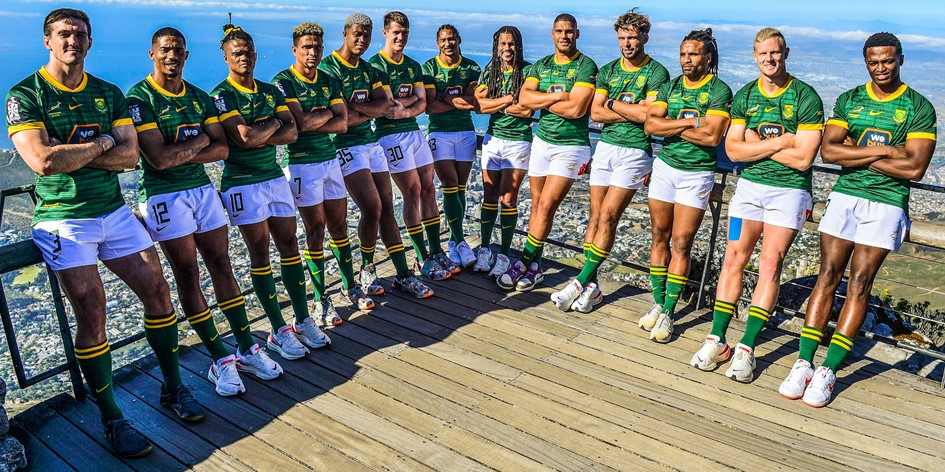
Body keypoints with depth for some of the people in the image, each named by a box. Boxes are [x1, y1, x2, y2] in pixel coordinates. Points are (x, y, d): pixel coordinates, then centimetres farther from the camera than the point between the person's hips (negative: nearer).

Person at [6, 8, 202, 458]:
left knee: (157, 291, 1)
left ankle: (173, 388, 18)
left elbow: (130, 154, -2)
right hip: (63, 219, -4)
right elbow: (42, 161, -19)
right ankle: (111, 419, 2)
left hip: (114, 211, 5)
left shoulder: (109, 94, 9)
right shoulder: (25, 95, -5)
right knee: (91, 311, -11)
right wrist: (102, 143, -8)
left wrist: (70, 153, -14)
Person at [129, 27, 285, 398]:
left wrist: (181, 155, -14)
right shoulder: (139, 98, -9)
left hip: (203, 189, 5)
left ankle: (246, 348, 15)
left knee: (222, 267, 6)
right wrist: (199, 141, -7)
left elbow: (221, 149, 0)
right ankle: (220, 359, 8)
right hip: (164, 196, -5)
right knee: (188, 276, 0)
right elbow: (159, 158, -20)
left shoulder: (199, 97, 9)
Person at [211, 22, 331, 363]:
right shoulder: (221, 95, -8)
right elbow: (246, 137, -21)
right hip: (242, 183, -6)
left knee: (289, 247, 8)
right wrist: (274, 123, -5)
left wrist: (258, 135, -15)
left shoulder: (271, 91, 10)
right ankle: (279, 331, 9)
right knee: (260, 255, 0)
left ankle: (303, 321, 18)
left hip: (275, 176, 6)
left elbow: (292, 132, -1)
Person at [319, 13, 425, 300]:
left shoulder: (368, 69, 13)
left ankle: (403, 275, 13)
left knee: (387, 209, 6)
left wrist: (356, 106, -16)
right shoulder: (328, 69, -10)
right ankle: (367, 269, 13)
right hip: (346, 147, -7)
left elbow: (385, 104, 0)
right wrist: (372, 111, -6)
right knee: (372, 209, -12)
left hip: (372, 143, 7)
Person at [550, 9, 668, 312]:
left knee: (608, 217, -9)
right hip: (605, 146, 5)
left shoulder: (656, 72, -3)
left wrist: (614, 104, -4)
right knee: (596, 216, 3)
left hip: (634, 151, -5)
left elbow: (649, 114, -16)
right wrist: (632, 113, -9)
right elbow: (595, 112, 3)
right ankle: (591, 287, 8)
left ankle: (582, 282, -4)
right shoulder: (608, 70, 12)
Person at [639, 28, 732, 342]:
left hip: (697, 173, -5)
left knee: (681, 243, -4)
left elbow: (712, 136, -20)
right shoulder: (670, 87, 7)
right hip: (665, 166, 5)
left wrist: (671, 126, -10)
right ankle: (658, 304, 19)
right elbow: (650, 125, -7)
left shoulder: (719, 91, -7)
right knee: (660, 237, 8)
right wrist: (690, 122, -16)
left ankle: (668, 314, 3)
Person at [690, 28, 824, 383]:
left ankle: (747, 347, -2)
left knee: (770, 264, -8)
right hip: (749, 185, 4)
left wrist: (756, 143, -7)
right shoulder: (744, 96, 7)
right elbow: (733, 149, -2)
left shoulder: (806, 98, -6)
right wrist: (780, 142, -12)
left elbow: (803, 159, -14)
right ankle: (717, 340, 5)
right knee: (735, 258, 0)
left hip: (788, 190, -3)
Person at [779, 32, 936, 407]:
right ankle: (804, 363, 1)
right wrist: (882, 150, -12)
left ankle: (829, 372, 1)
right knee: (827, 277, -1)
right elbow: (828, 151, -4)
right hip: (844, 196, 2)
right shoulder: (849, 100, 9)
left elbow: (915, 168, -11)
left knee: (859, 285, -3)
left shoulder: (919, 108, 0)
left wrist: (855, 152, -8)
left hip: (886, 203, -2)